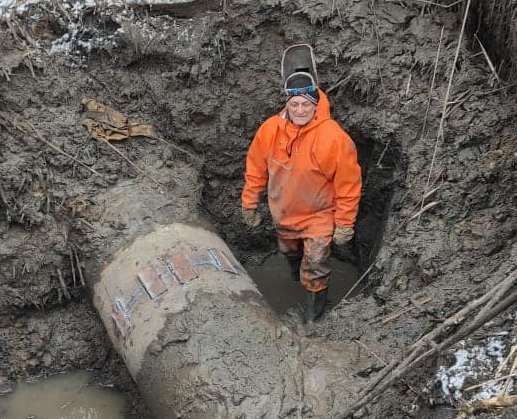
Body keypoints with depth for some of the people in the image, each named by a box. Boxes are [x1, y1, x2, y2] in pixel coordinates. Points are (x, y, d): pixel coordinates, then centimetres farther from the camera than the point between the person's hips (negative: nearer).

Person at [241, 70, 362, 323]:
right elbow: (255, 169, -2)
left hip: (318, 216, -4)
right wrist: (249, 205, 4)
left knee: (314, 267, 0)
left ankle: (314, 306, 30)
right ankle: (297, 272, 64)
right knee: (289, 252, 29)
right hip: (283, 213, 5)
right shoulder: (270, 129, -18)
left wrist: (344, 225, -13)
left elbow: (348, 184, -19)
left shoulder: (334, 138, -29)